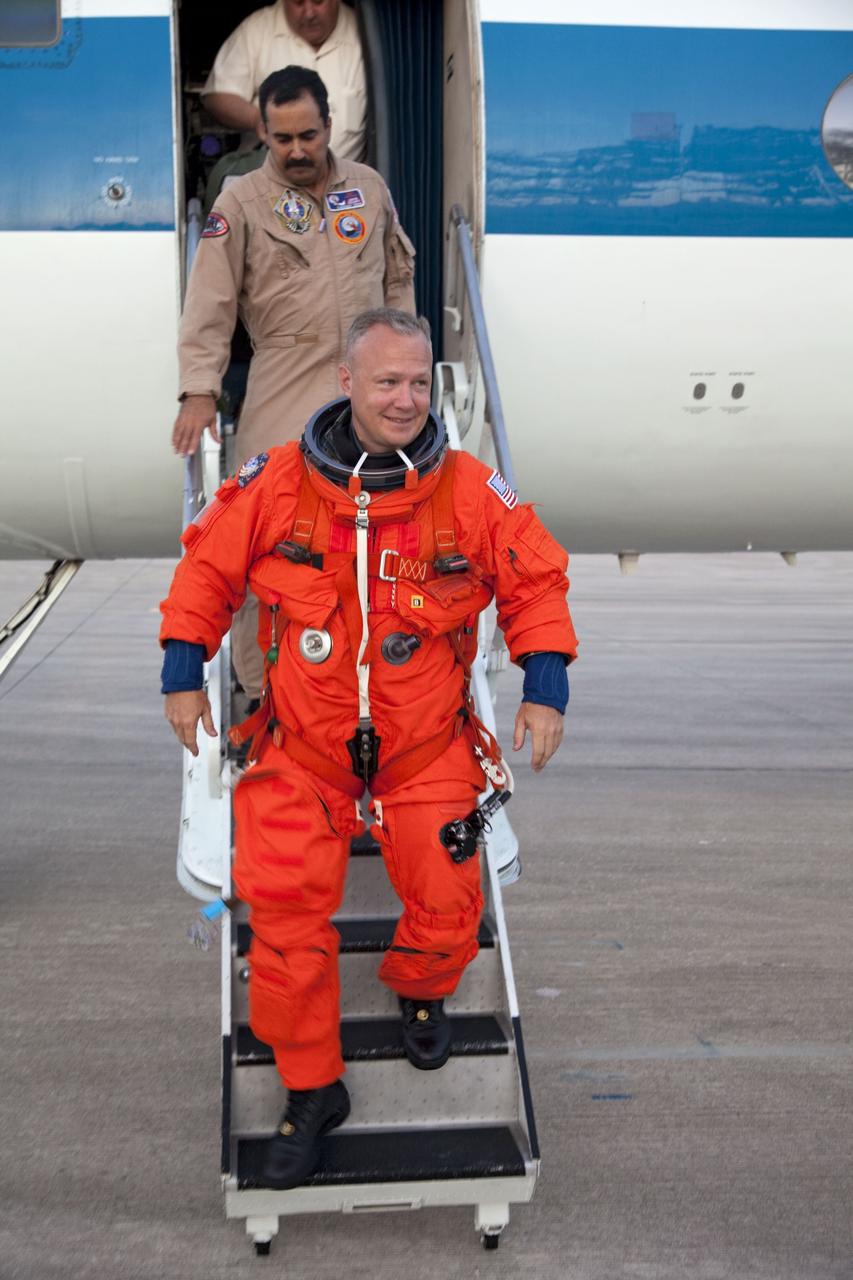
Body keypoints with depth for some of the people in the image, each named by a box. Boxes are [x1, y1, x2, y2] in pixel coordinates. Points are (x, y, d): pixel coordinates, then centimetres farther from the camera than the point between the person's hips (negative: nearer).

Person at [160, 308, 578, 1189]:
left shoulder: (472, 492, -8)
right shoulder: (275, 483, -9)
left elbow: (537, 579, 4)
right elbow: (208, 566, 5)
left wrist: (546, 687, -4)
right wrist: (183, 674, 3)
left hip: (429, 753, 1)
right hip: (301, 752, 0)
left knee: (447, 910, -4)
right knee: (285, 917, -7)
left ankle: (418, 990, 34)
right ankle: (310, 1088, 14)